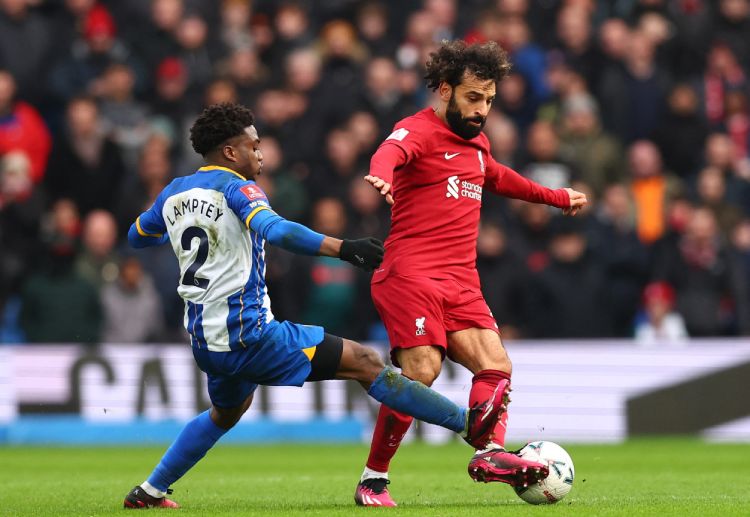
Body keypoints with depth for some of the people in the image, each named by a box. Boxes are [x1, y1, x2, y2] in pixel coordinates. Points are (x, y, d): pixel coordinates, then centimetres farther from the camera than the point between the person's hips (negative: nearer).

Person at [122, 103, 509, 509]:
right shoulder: (236, 187, -10)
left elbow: (136, 236, 30)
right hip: (249, 335, -8)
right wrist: (342, 248, -36)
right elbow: (272, 228, -31)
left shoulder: (173, 193, 11)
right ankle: (469, 425, -11)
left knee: (226, 414, 37)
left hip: (204, 344, 8)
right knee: (364, 362, -6)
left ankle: (149, 491, 35)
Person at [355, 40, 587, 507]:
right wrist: (383, 175, -55)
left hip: (462, 283, 9)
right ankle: (373, 481, -9)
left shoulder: (476, 143, 21)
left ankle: (490, 454, -21)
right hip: (411, 275, -8)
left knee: (495, 364, -9)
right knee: (422, 371, -18)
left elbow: (498, 178, 44)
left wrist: (558, 198, 53)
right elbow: (391, 152, -31)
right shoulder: (419, 131, -6)